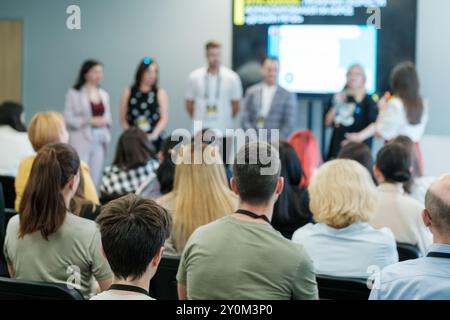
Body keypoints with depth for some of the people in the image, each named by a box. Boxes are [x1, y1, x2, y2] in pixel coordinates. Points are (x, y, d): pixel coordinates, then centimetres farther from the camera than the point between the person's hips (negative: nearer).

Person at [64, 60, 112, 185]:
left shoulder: (104, 94, 13)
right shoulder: (74, 94, -3)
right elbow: (68, 119, -8)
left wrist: (105, 121, -4)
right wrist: (90, 121, -15)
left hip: (100, 141, 5)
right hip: (81, 142, -5)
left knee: (94, 179, 4)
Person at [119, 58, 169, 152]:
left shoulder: (160, 93, 6)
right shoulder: (128, 93, 9)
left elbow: (164, 118, 0)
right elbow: (123, 119, 9)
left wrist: (153, 134, -13)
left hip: (153, 141, -1)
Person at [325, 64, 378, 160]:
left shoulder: (368, 101, 0)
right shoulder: (339, 98, 16)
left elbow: (376, 125, -12)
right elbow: (328, 123, 14)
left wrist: (360, 136, -26)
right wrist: (336, 105, 1)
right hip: (337, 149, 5)